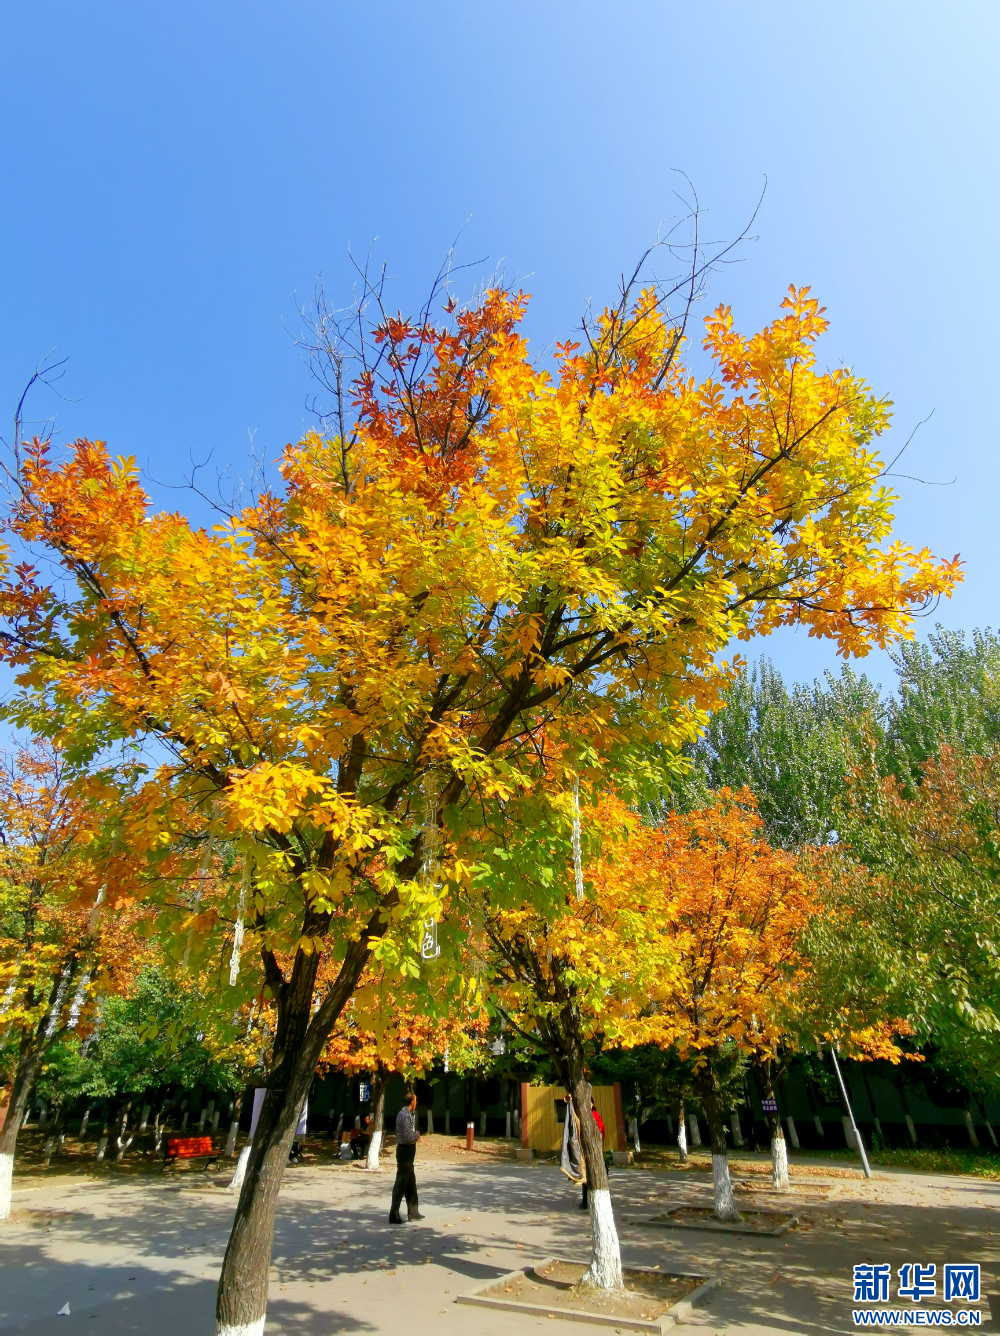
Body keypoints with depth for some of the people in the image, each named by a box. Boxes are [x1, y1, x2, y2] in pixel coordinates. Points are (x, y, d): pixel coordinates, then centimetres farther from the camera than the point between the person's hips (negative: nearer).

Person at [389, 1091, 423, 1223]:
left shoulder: (408, 1113, 11)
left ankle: (412, 1212, 26)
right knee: (401, 1183, -4)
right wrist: (417, 1135, -9)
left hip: (408, 1151, 10)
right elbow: (407, 1137, -24)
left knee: (411, 1182, 17)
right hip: (405, 1151, -10)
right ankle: (394, 1215, 3)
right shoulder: (404, 1115, -21)